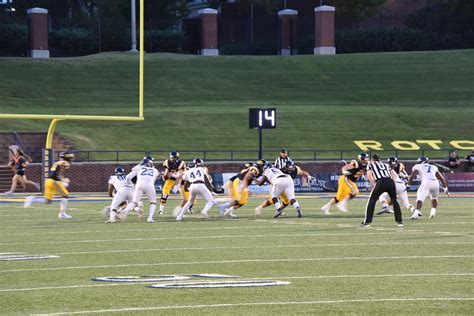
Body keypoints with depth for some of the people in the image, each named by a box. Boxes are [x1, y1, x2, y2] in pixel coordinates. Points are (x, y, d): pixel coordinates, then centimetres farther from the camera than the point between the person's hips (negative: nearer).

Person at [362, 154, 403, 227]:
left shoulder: (370, 165, 23)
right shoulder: (386, 165, 33)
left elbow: (369, 175, 4)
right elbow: (395, 175, 21)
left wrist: (373, 185, 10)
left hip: (381, 182, -3)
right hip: (391, 182, 3)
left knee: (372, 200, 10)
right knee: (394, 200, 22)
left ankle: (367, 222, 6)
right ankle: (400, 221, 19)